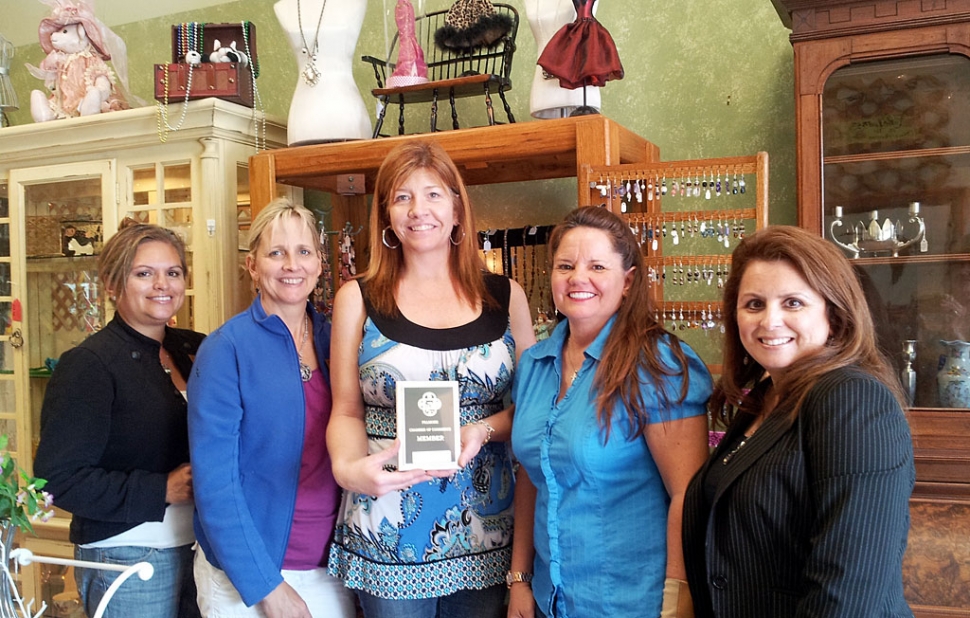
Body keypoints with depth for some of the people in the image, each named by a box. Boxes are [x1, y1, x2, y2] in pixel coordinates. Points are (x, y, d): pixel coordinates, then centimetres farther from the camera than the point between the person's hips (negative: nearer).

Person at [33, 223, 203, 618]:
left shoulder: (191, 349, 6)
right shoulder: (88, 364, -12)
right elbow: (59, 477, -17)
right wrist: (161, 490, -19)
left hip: (197, 548, 6)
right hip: (128, 558, -6)